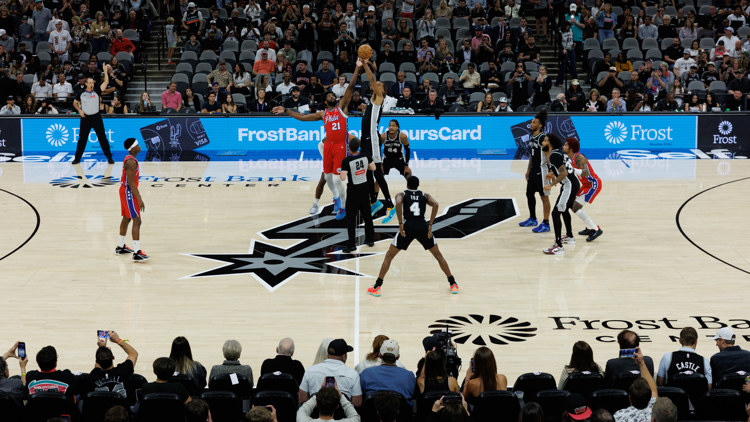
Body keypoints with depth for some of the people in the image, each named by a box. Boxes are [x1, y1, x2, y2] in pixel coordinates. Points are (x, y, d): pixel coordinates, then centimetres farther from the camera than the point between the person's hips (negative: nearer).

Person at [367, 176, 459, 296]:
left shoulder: (401, 195, 11)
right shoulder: (425, 195, 16)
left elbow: (398, 203, -15)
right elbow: (435, 204, -5)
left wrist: (400, 223, -11)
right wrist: (430, 225, -2)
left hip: (407, 227, -2)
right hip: (422, 227, 2)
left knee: (389, 256, 12)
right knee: (438, 255, 20)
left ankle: (377, 287, 8)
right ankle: (453, 284, 20)